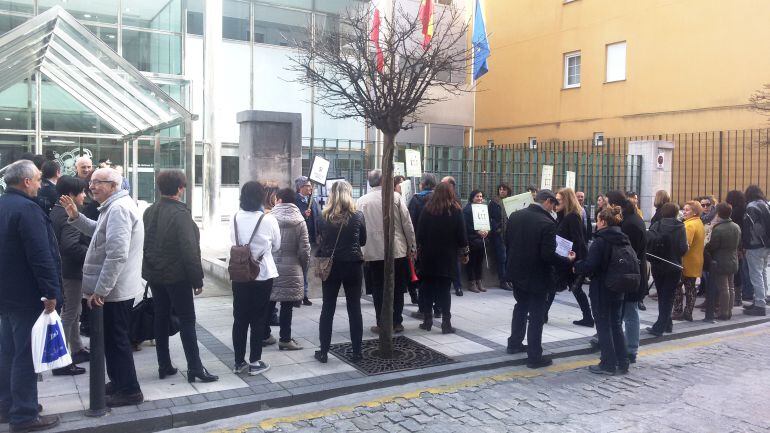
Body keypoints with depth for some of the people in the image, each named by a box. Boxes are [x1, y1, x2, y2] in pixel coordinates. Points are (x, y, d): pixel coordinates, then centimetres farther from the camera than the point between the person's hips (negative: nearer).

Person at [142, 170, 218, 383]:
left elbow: (145, 243, 12)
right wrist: (197, 279, -15)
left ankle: (164, 366, 20)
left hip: (154, 275, 7)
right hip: (177, 276, -7)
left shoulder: (149, 212, 6)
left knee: (161, 319, 13)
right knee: (187, 321, -1)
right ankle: (195, 368, 0)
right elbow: (189, 249, -21)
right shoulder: (180, 213, -18)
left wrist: (150, 269, 18)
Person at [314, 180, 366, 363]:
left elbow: (320, 240, 3)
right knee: (354, 309, 9)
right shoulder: (358, 216, -6)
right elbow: (363, 241, 4)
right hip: (353, 266, 0)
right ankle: (357, 351, 13)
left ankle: (323, 352, 13)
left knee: (327, 309, 9)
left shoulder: (324, 216, -6)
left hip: (330, 266, 0)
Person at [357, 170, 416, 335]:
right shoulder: (395, 196, -4)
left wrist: (362, 253, 10)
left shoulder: (361, 201, 0)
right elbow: (407, 222, -3)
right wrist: (412, 246, 6)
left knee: (378, 290, 8)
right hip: (397, 250, 0)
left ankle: (382, 324, 10)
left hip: (374, 253, 1)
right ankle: (396, 322, 15)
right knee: (397, 288, 10)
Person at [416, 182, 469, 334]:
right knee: (444, 289, 1)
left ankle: (427, 320, 14)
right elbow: (462, 234, -3)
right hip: (448, 256, -1)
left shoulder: (427, 210, 0)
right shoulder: (455, 211, -5)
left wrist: (419, 250, 11)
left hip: (428, 255, 1)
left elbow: (420, 232, 2)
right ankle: (446, 323, 0)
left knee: (428, 288, 10)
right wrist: (464, 253, 6)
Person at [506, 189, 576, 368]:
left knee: (521, 307, 26)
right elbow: (548, 255, -25)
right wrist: (568, 261, -10)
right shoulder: (547, 223, -22)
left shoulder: (515, 216, -3)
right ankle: (534, 357, 12)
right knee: (536, 315, 5)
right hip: (537, 276, -6)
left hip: (517, 272, 6)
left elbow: (507, 241, 6)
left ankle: (514, 343, 37)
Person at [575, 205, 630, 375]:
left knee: (603, 326, 3)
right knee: (616, 325, 16)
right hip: (619, 290, 7)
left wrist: (576, 265, -6)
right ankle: (622, 363, 20)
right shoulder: (624, 240, 6)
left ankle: (608, 364, 8)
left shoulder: (600, 241, -18)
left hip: (601, 291, -7)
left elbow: (590, 265, -23)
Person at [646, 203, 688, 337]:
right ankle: (659, 327, -2)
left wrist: (652, 259, -4)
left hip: (658, 267, 2)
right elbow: (683, 248, -11)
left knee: (662, 296, 17)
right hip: (674, 268, -1)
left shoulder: (655, 226, -7)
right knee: (668, 297, 5)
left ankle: (666, 324, 25)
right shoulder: (680, 227, -8)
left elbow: (648, 244, -18)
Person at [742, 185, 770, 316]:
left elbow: (748, 228, -17)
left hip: (755, 247, -9)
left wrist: (745, 245, -12)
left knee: (756, 276, -7)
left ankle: (759, 306, -7)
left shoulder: (752, 207, -13)